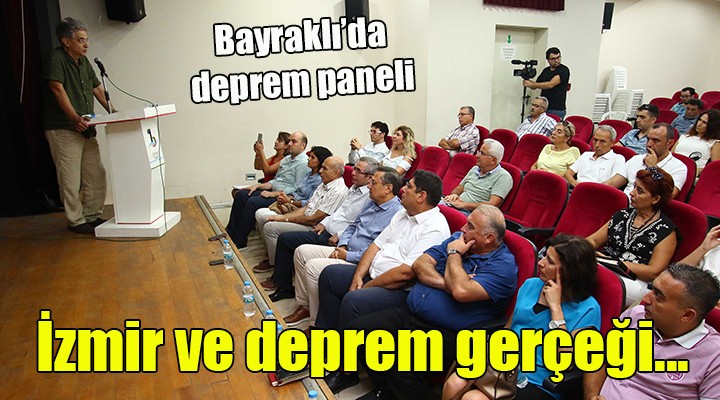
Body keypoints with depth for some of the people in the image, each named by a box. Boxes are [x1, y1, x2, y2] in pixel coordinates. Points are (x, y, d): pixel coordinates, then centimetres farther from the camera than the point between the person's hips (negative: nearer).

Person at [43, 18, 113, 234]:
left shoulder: (83, 61, 14)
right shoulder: (56, 58, -10)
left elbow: (97, 88, 19)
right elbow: (57, 89, -20)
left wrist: (112, 112, 9)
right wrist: (75, 118, -30)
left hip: (86, 129, 8)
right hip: (63, 129, -7)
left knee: (96, 175, 10)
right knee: (71, 180, -2)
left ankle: (93, 216, 23)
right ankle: (76, 221, 11)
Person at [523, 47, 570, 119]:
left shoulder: (564, 70, -6)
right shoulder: (546, 70, 15)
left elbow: (551, 84, -18)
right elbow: (535, 86, 21)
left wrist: (531, 84, -14)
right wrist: (527, 81, -1)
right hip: (543, 108, 6)